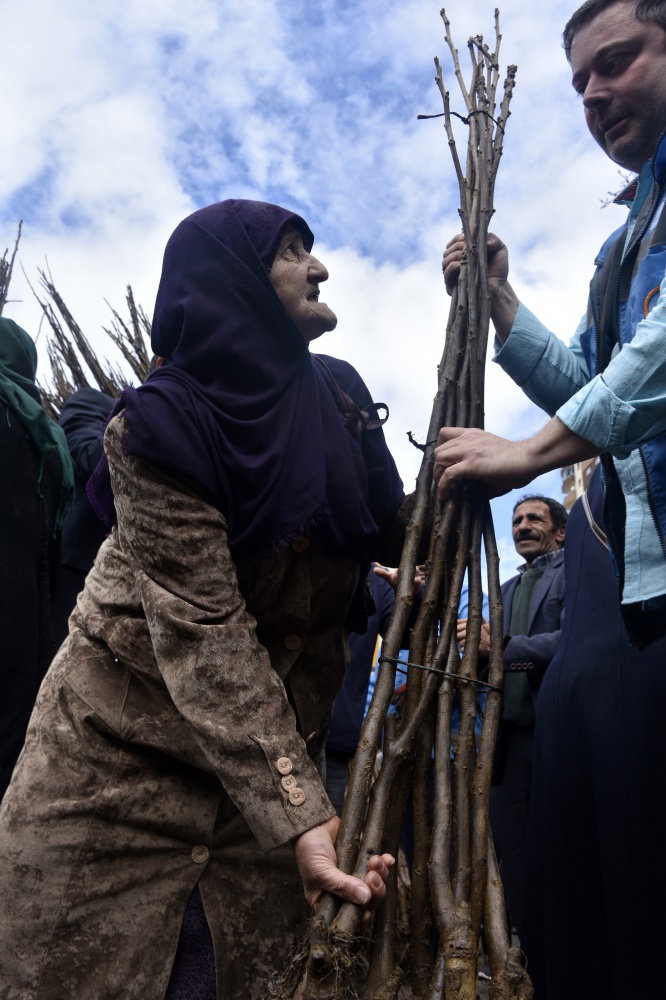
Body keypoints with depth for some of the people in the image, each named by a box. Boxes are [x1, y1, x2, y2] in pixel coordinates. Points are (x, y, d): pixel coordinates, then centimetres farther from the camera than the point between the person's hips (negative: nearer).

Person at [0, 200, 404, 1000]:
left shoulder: (338, 394, 1)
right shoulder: (162, 426, -18)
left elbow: (387, 530, 9)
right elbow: (203, 632, -25)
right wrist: (299, 815, -30)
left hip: (274, 729, 5)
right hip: (127, 747, -4)